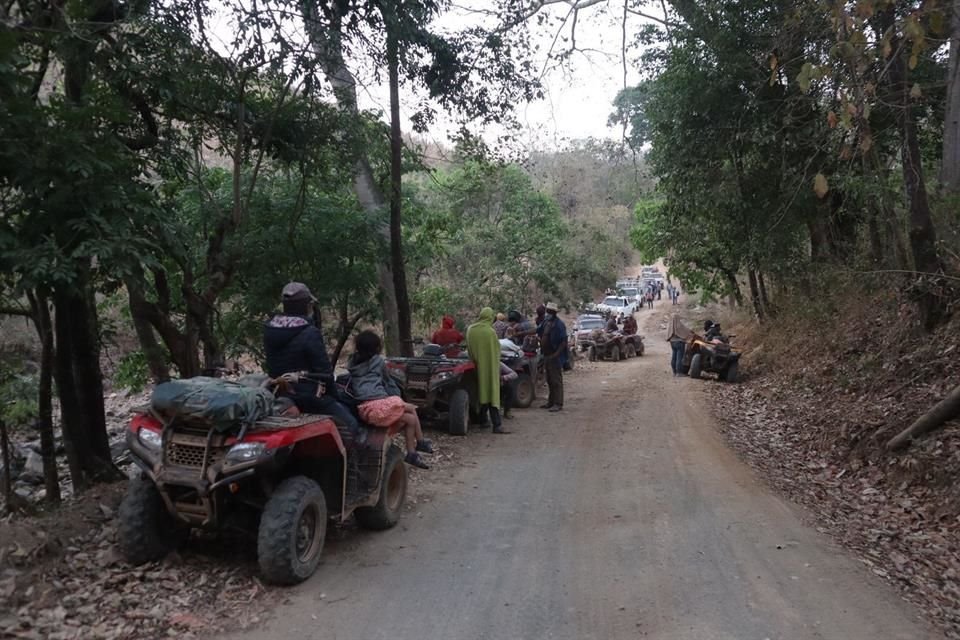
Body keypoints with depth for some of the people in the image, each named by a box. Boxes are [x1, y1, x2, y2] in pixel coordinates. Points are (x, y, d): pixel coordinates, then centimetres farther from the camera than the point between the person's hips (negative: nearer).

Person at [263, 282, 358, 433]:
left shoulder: (269, 331, 5)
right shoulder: (310, 333, -17)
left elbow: (271, 367, 13)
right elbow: (324, 370, -14)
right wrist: (334, 396, 1)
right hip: (310, 398, -8)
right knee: (351, 426, 0)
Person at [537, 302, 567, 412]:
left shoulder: (559, 324, -14)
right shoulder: (546, 322, 11)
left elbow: (564, 341, -19)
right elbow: (536, 331, 20)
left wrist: (556, 354, -25)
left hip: (555, 356, -9)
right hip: (547, 355, 9)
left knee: (556, 380, -5)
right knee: (549, 380, 15)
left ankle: (558, 404, -1)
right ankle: (551, 402, 24)